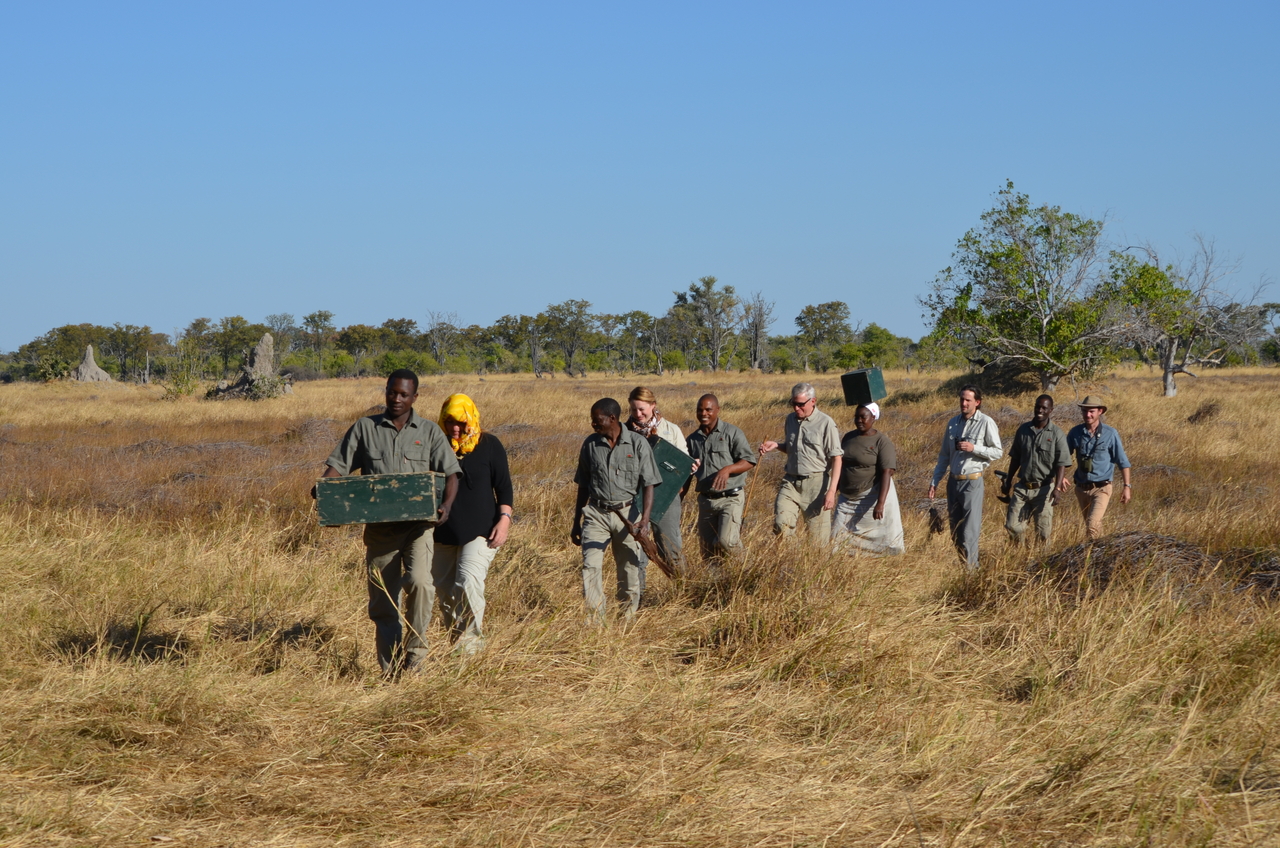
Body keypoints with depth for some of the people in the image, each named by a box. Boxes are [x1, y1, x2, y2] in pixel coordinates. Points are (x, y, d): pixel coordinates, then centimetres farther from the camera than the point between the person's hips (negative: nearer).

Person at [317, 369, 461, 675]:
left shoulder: (429, 432, 8)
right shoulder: (365, 428, 10)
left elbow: (450, 473, 3)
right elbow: (338, 465, 8)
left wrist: (446, 505, -17)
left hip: (417, 525, -2)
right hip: (379, 527, 2)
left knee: (419, 581, -26)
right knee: (382, 602, 4)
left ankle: (415, 648, -12)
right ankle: (390, 670, 14)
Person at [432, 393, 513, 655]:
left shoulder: (488, 445, 0)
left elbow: (504, 486, 3)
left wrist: (504, 519, -8)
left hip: (479, 531, -4)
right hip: (443, 533, 4)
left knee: (468, 583, -20)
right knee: (444, 590, 7)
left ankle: (470, 644, -16)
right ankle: (455, 640, 20)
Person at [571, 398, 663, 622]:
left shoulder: (638, 443, -4)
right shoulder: (590, 444, 4)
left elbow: (648, 484, -5)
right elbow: (583, 486, 13)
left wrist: (645, 519, -16)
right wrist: (576, 522, 14)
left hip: (627, 513, -1)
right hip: (596, 513, 2)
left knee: (629, 571, 4)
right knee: (590, 566, -14)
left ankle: (628, 619, 19)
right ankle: (597, 619, -13)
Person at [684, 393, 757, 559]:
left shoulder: (732, 433, -4)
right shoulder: (692, 439, 12)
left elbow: (749, 461, -10)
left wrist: (727, 469, -26)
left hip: (730, 497, -5)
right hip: (705, 500, 5)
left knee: (726, 542, -19)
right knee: (707, 548, 4)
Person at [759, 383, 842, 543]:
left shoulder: (825, 423, -8)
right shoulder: (790, 419, 12)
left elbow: (836, 458, -8)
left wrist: (831, 491, -15)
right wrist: (776, 445, 4)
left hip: (816, 483, -5)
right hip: (791, 481, 5)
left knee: (818, 536, -2)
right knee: (781, 524, -12)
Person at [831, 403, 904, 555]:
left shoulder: (882, 442, -12)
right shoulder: (849, 437, 8)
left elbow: (886, 473, -18)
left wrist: (880, 503, -26)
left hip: (873, 496, -6)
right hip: (848, 499, 6)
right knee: (838, 538, 1)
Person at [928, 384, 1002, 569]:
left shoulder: (986, 423, -6)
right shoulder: (953, 423, 11)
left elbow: (998, 452, -4)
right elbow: (944, 455, 17)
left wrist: (974, 448, -17)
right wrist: (935, 481, 13)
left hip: (972, 482, -6)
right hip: (953, 481, 6)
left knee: (969, 531, -8)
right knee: (955, 531, 9)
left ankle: (970, 569, -4)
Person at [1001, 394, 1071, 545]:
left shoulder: (1057, 434, -6)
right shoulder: (1023, 430, 6)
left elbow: (1061, 464, -11)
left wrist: (1056, 488, -22)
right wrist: (1008, 481, 16)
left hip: (1044, 489, -4)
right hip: (1022, 487, 4)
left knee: (1043, 532, -1)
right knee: (1012, 525, -1)